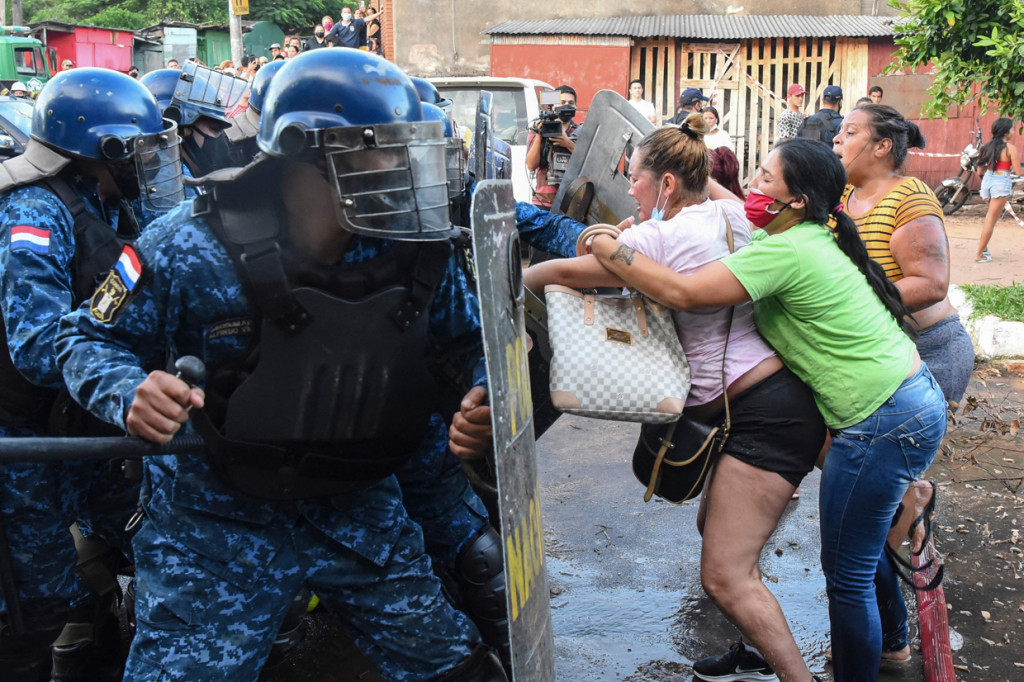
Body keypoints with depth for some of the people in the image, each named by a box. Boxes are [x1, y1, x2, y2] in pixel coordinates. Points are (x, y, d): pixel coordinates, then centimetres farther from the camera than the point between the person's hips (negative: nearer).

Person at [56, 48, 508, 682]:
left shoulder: (416, 252, -9)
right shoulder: (191, 249, -18)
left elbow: (474, 340, 6)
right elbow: (94, 338, -6)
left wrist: (486, 397, -15)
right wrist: (131, 392, -28)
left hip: (360, 505, 4)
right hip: (220, 515, -3)